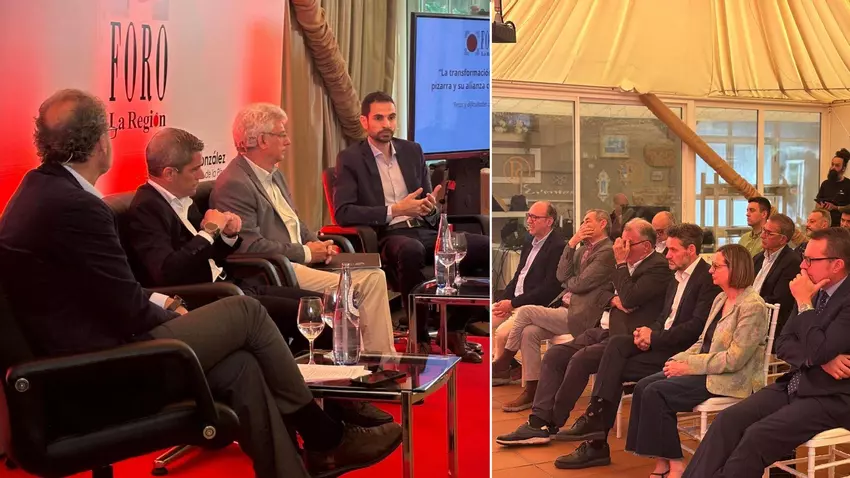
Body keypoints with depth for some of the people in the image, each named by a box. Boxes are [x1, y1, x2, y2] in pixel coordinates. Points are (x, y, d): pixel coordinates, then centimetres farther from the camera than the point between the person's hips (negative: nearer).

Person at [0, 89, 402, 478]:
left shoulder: (40, 186, 7)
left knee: (239, 367, 5)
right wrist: (172, 315, 2)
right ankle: (325, 438, 10)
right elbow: (129, 312, -18)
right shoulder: (77, 206, -23)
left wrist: (156, 302, 7)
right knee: (246, 311, -4)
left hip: (77, 354, 9)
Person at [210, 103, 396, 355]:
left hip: (301, 258, 10)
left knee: (373, 277, -4)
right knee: (348, 289, -22)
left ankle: (383, 355, -3)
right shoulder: (234, 184, -14)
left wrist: (318, 245, 2)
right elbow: (250, 246, -20)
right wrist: (305, 252, -13)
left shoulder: (274, 175, 18)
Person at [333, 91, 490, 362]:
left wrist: (431, 207, -5)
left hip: (424, 231, 6)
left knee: (484, 246, -18)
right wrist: (394, 210, -16)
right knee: (411, 250, -41)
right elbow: (343, 212, -9)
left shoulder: (412, 151, 18)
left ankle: (454, 331, -5)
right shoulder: (350, 158, 3)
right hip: (387, 237, -5)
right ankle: (420, 338, -23)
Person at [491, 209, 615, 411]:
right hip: (566, 309, 8)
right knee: (529, 332, -12)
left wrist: (567, 282, 7)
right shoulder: (583, 249, 18)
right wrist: (572, 243, 0)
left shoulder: (607, 252, -10)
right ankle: (531, 392, -6)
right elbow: (562, 276, 6)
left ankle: (503, 363, 2)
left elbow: (580, 284, -15)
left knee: (525, 312, -15)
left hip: (580, 316, -8)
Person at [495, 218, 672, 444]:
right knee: (554, 354, -7)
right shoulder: (629, 263, 18)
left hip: (625, 337, -9)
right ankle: (538, 421, -12)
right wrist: (613, 299, -6)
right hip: (604, 330, 9)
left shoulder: (659, 267, -9)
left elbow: (628, 298, -22)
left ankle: (551, 423, -11)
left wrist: (621, 263, -12)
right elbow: (601, 292, 16)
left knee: (580, 359, -27)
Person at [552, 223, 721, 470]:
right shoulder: (678, 276, 19)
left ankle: (596, 441, -16)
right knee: (617, 343, -19)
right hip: (661, 343, 8)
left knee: (616, 368, -21)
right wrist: (650, 331, -4)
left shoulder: (707, 278, -10)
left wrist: (654, 337, -18)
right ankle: (594, 424, -24)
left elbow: (697, 326, -20)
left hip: (682, 350, -8)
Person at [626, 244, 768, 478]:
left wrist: (688, 365, -18)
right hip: (707, 370, 9)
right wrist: (679, 360, -2)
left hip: (731, 380, -9)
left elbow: (734, 359, -21)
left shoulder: (753, 306, -16)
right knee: (643, 386, -8)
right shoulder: (721, 298, 12)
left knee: (655, 393, -21)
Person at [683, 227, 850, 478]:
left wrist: (804, 302, -16)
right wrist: (821, 360, -13)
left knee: (756, 436, -25)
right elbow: (783, 344, 7)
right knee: (727, 420, -12)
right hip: (793, 386, 7)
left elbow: (818, 351, -25)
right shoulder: (813, 291, 9)